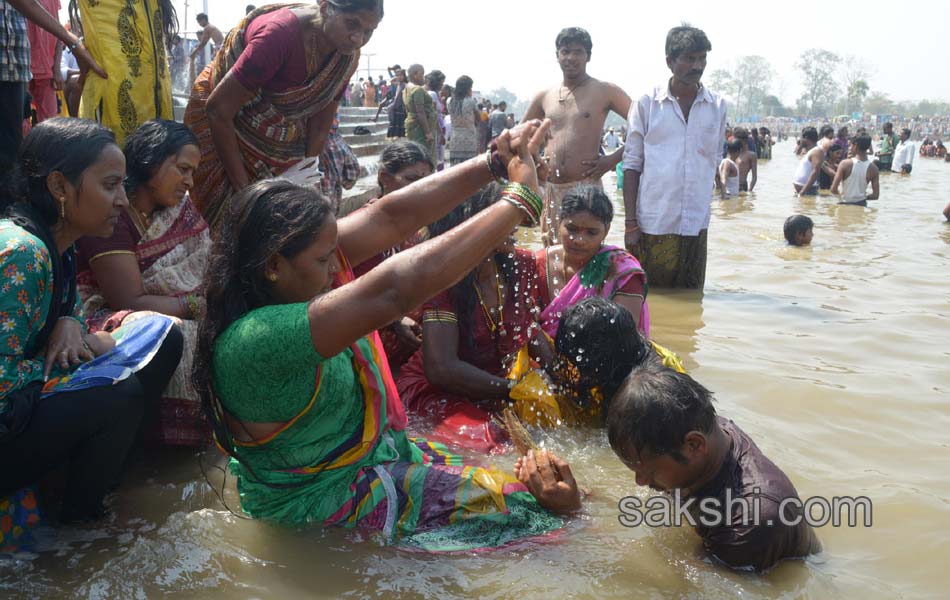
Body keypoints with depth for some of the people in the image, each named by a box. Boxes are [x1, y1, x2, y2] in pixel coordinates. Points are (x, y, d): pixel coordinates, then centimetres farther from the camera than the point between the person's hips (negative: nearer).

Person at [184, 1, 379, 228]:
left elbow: (320, 128, -5)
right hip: (222, 125, -5)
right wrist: (243, 188, -25)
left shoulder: (348, 56, -13)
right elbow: (218, 109, -29)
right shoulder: (281, 33, -32)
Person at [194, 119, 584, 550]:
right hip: (326, 502, -8)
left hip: (376, 447, 8)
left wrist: (496, 165, -19)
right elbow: (395, 289, -42)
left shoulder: (277, 282, -10)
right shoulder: (254, 341, -35)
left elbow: (391, 217, -11)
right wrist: (521, 201, -37)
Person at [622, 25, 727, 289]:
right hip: (652, 225, -2)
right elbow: (631, 165, 0)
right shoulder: (647, 104, 0)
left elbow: (713, 161, 16)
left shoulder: (717, 106, 7)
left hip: (695, 225, 2)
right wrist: (630, 224, -5)